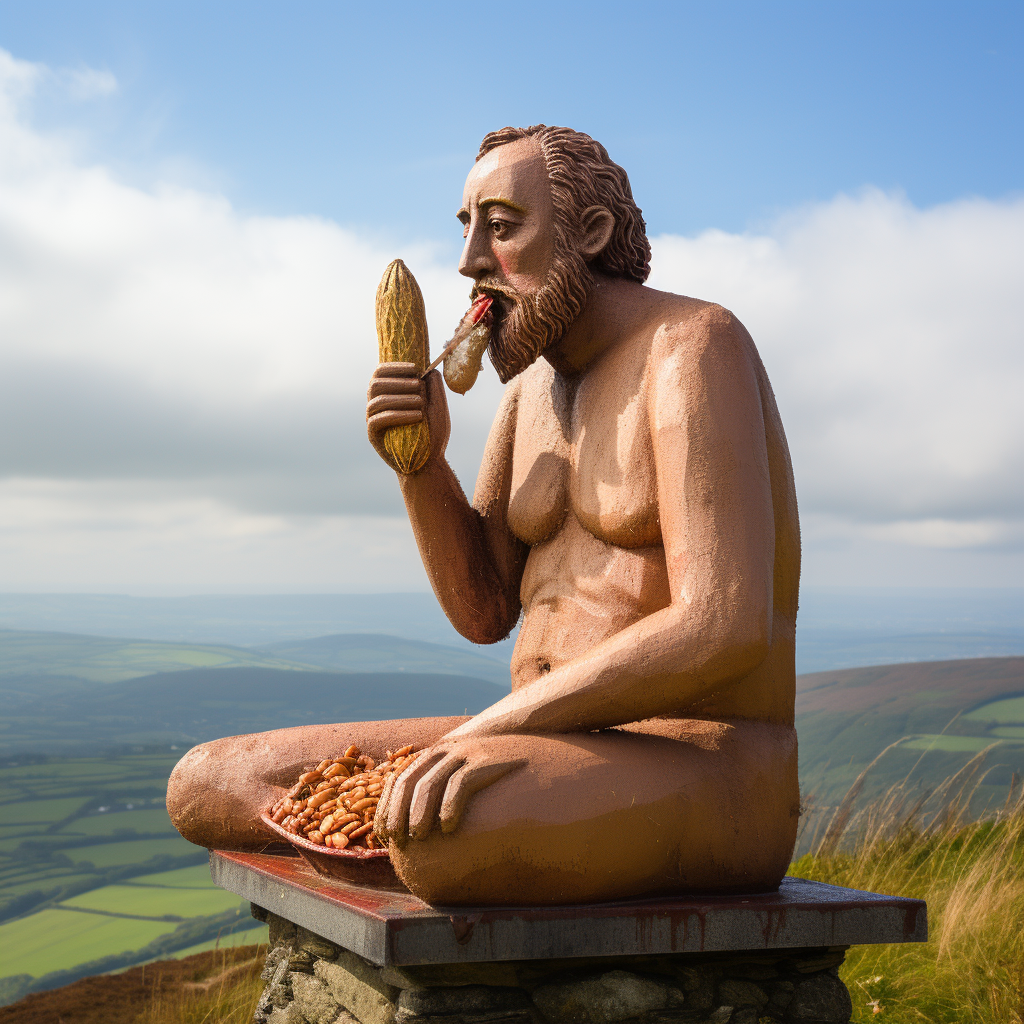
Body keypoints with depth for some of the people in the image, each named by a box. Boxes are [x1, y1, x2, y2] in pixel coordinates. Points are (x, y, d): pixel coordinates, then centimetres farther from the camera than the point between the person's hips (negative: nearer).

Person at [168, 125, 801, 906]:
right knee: (204, 789, 0)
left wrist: (488, 729, -27)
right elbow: (485, 609, 11)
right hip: (555, 763, 8)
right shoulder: (534, 386, 15)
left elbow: (724, 631, -24)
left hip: (706, 790, -8)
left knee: (440, 839, -40)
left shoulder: (694, 346, -13)